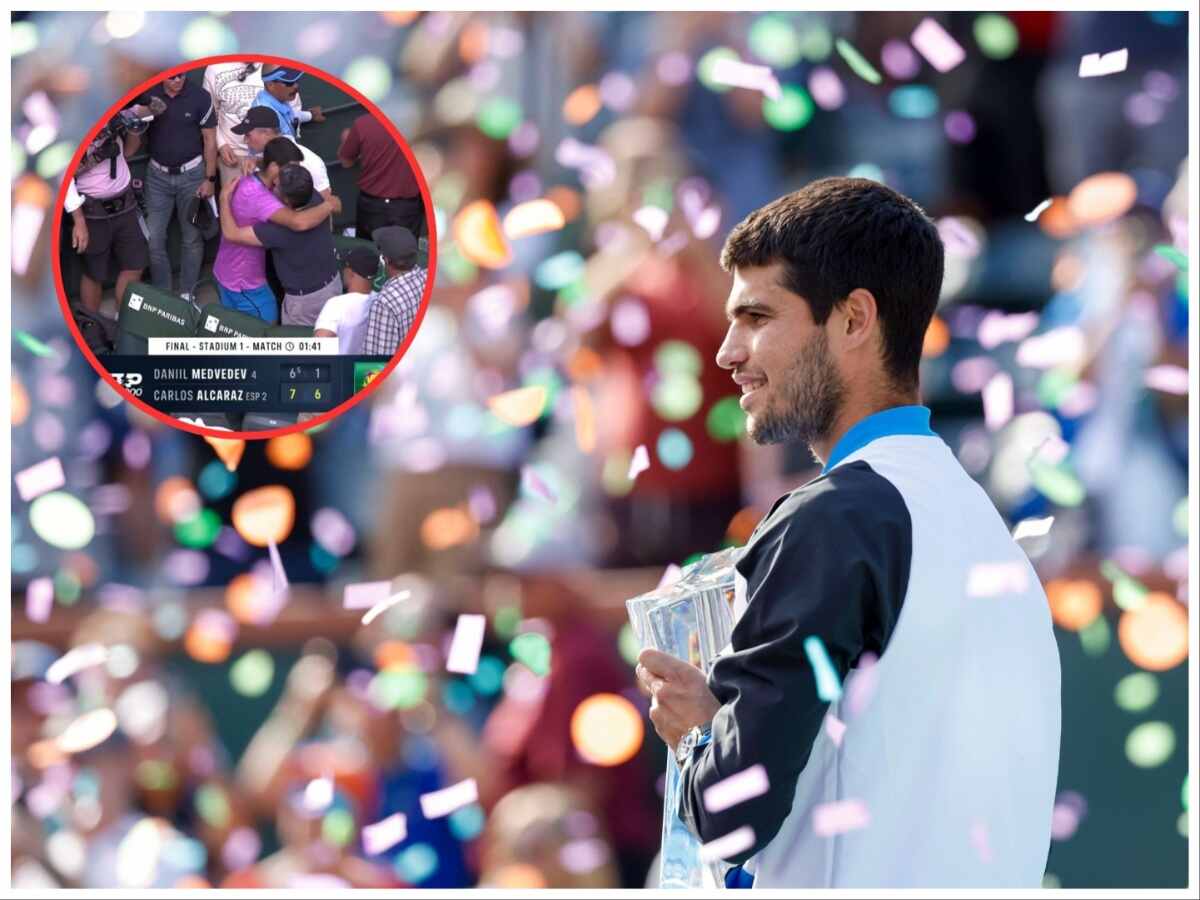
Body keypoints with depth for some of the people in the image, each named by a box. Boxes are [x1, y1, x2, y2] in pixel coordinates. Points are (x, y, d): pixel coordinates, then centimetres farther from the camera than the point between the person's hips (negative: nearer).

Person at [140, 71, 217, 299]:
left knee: (192, 237, 5)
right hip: (158, 175, 2)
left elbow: (209, 139, -4)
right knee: (153, 238, 1)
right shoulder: (148, 95, -8)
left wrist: (210, 179, -4)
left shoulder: (200, 97, -12)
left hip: (191, 173, -2)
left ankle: (187, 294, 17)